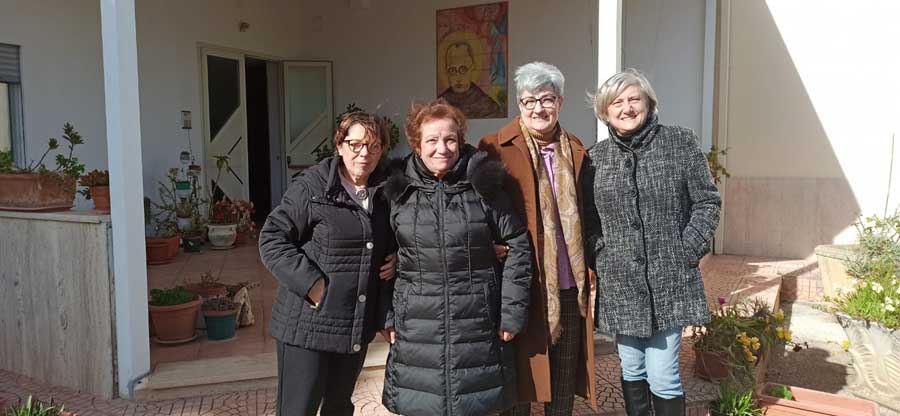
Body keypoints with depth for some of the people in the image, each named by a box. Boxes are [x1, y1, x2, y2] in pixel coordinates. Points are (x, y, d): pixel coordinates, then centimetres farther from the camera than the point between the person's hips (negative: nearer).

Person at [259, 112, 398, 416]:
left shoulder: (384, 192, 7)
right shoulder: (311, 187, -13)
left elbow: (389, 240, 23)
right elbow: (272, 239, -14)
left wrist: (395, 259, 1)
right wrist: (312, 284, -21)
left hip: (358, 327, 6)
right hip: (308, 324, -5)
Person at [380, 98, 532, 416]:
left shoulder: (482, 185, -3)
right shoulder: (400, 191, 1)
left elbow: (518, 245, 0)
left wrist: (512, 312, -3)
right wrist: (388, 316, 3)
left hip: (476, 324, -1)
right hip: (417, 326, 1)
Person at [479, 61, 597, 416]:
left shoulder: (575, 150, 9)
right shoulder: (496, 148, -6)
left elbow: (583, 215, 16)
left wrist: (589, 269, 10)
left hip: (571, 290, 4)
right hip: (524, 288, -4)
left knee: (564, 387, 16)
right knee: (521, 380, 8)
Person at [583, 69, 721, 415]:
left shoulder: (680, 143, -1)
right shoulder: (596, 158, 5)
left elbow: (707, 202, 0)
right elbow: (588, 218, 8)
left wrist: (686, 254, -7)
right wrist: (598, 258, -4)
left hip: (669, 283, -2)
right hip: (619, 284, 3)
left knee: (663, 377, -1)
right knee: (631, 371, 14)